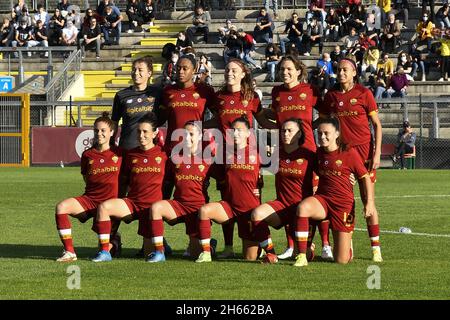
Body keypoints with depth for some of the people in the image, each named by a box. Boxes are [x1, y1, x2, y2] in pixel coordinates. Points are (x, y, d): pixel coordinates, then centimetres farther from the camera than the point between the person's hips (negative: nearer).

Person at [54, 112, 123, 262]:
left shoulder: (119, 153, 0)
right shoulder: (88, 155, 6)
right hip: (89, 198, 2)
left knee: (107, 249, -4)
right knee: (61, 207, -29)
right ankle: (69, 252, -25)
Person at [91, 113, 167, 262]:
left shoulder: (162, 154, 1)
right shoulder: (131, 154, 9)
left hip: (152, 205, -3)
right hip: (132, 202, 3)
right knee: (104, 207, -27)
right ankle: (104, 251, -21)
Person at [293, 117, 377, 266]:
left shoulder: (349, 153, -7)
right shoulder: (318, 153, 7)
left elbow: (365, 177, -1)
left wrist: (370, 202, -10)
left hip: (344, 204, -3)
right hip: (322, 199, 3)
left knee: (342, 260, -4)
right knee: (302, 207, -37)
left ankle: (347, 237, 35)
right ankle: (301, 256, -28)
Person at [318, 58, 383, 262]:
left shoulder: (364, 93, -1)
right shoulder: (331, 96, 9)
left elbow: (377, 124, 0)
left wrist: (377, 153, -7)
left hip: (363, 149, -3)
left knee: (367, 200, -4)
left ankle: (376, 248, 1)